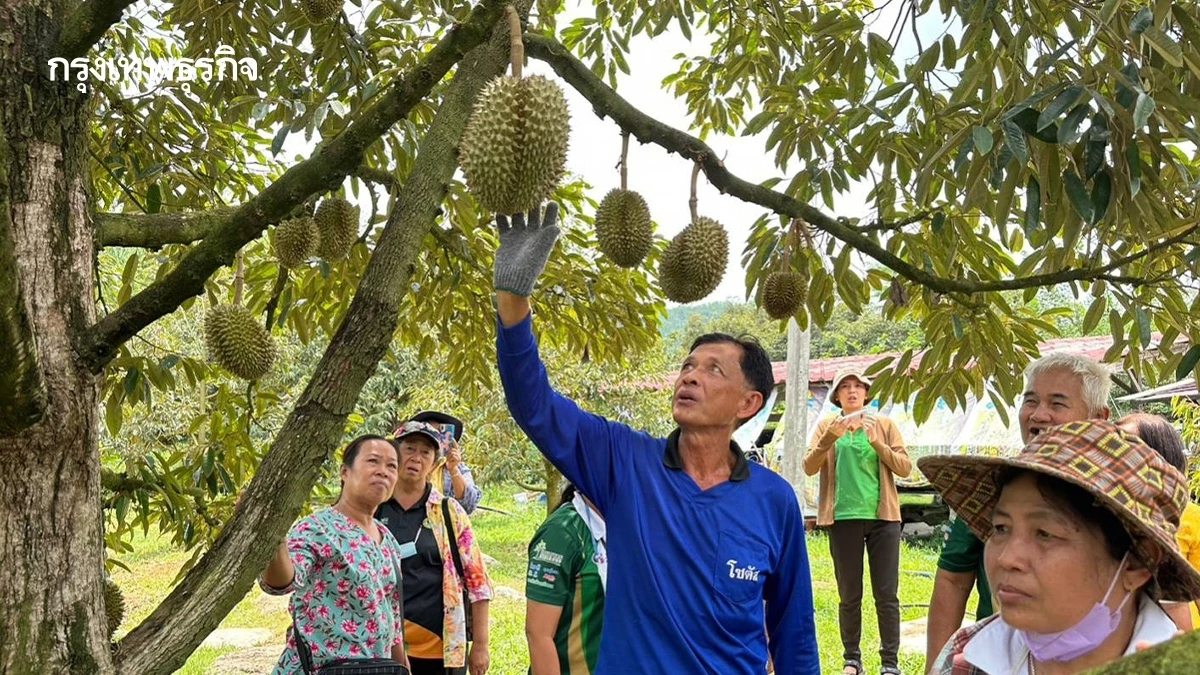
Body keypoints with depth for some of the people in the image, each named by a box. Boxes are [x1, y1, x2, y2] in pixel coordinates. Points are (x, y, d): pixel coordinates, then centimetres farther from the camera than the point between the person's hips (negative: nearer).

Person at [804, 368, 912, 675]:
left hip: (882, 517, 0)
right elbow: (809, 468, -5)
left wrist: (877, 442, -14)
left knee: (887, 595, 0)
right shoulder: (827, 426, 6)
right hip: (844, 518, 0)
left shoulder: (884, 425, 7)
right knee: (849, 595, 6)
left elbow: (905, 468, 0)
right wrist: (830, 437, -19)